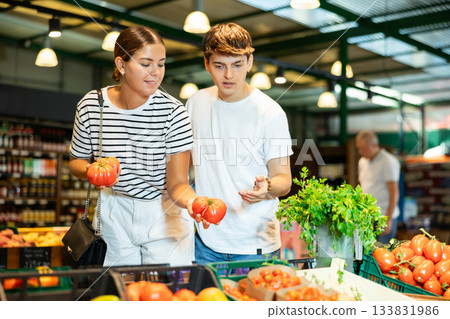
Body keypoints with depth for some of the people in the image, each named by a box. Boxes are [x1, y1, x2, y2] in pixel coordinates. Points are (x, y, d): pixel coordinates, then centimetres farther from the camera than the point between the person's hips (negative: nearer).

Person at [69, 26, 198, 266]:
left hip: (164, 214, -2)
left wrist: (193, 201, -38)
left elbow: (176, 183, -16)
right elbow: (77, 161, 5)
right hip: (115, 214, 2)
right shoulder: (91, 106, -10)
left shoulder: (173, 112, -18)